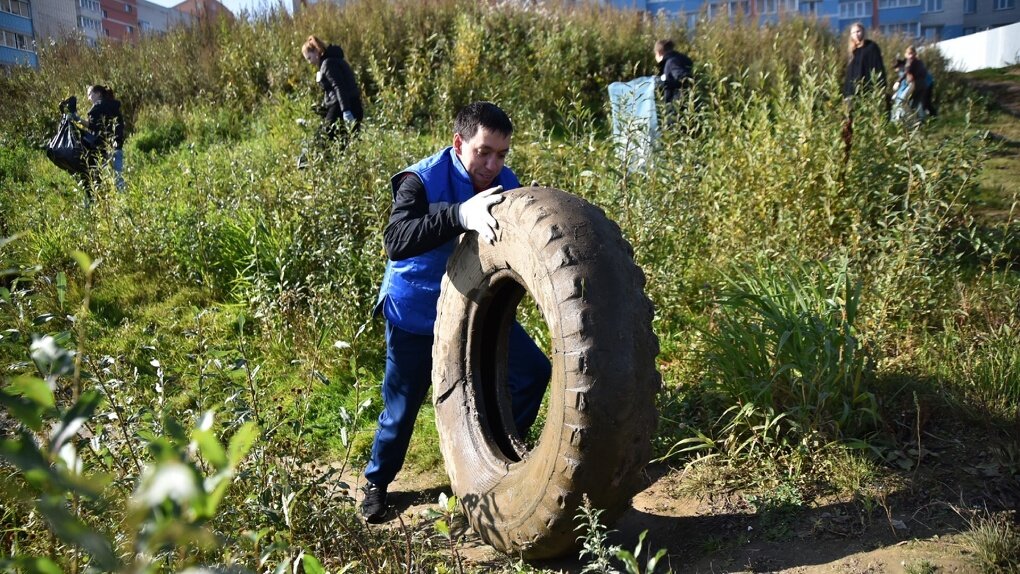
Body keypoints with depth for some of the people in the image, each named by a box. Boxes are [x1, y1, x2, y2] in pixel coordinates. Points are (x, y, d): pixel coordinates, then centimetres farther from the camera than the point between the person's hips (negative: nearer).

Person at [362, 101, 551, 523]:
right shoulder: (421, 181, -23)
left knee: (534, 372, 0)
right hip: (415, 314, -5)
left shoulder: (506, 184, -6)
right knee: (402, 405, 5)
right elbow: (395, 241, -40)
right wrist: (461, 215, -53)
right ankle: (376, 482, 33)